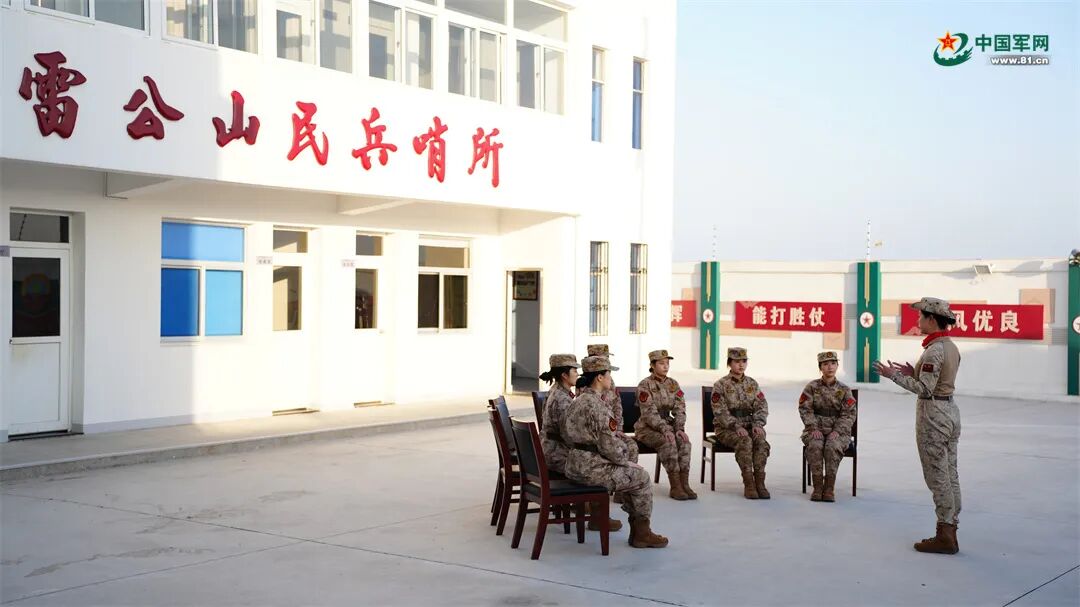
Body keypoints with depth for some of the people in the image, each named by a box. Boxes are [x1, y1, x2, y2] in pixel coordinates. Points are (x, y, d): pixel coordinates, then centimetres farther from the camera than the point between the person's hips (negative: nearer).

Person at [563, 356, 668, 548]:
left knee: (632, 472, 24)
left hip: (576, 464, 10)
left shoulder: (579, 400, 11)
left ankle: (636, 529, 27)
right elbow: (610, 445, -22)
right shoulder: (597, 405, -20)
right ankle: (642, 532, 17)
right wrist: (625, 458, -2)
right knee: (641, 478, 5)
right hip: (590, 467, -10)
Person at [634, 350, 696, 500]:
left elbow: (680, 409, 1)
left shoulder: (673, 384, 8)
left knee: (683, 441, -24)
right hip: (647, 428, -5)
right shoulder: (645, 385, -10)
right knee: (668, 442, -32)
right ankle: (675, 487, -28)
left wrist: (680, 429, -15)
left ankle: (684, 484, -23)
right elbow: (649, 413, -18)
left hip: (668, 424, 5)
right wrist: (665, 430, -28)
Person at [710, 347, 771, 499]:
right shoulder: (720, 385, -3)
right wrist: (736, 427, -24)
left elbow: (762, 406, 5)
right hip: (726, 429, -4)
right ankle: (748, 484, -29)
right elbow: (721, 412, -12)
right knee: (745, 441, -33)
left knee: (760, 440, -29)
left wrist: (758, 424, -14)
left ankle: (759, 482, -25)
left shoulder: (752, 384, 11)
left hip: (749, 426, 4)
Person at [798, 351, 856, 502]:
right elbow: (805, 409, -2)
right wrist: (813, 428, -16)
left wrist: (837, 431, -16)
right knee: (815, 446, -32)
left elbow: (849, 414, -1)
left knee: (832, 446, -33)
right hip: (816, 429, 0)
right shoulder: (812, 387, 5)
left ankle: (829, 488, -24)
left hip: (837, 430, 0)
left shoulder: (844, 390, 4)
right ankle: (817, 487, -23)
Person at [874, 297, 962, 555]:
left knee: (937, 477, -3)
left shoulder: (934, 350, -19)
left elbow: (925, 390, -22)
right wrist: (914, 373, 12)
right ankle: (950, 533, 17)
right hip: (951, 410, 10)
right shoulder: (951, 347, 10)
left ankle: (944, 536, 2)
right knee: (950, 475, 11)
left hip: (933, 414, -10)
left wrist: (894, 375, -16)